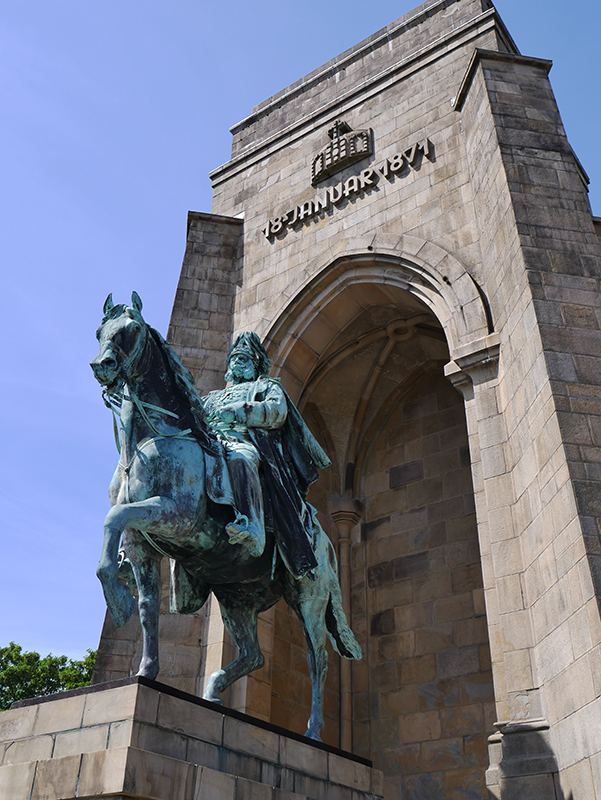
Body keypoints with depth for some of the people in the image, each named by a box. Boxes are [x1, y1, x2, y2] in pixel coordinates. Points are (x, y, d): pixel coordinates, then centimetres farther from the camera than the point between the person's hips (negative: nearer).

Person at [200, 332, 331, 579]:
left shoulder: (267, 387, 29)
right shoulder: (213, 398, 43)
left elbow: (277, 411, 7)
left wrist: (237, 412, -5)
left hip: (247, 442, -5)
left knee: (241, 459, -43)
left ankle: (252, 530, -59)